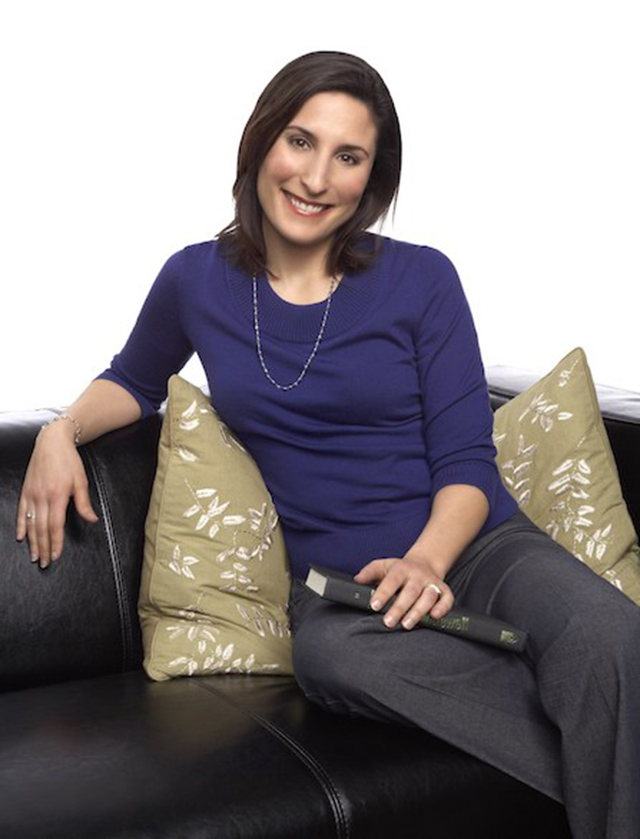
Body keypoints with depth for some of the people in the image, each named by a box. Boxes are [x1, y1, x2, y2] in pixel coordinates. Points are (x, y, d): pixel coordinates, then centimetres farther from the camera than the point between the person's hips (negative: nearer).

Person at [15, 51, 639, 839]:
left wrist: (424, 561, -21)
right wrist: (63, 429, 6)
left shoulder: (421, 279, 0)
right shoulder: (198, 280, 7)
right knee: (330, 655, -38)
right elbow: (134, 379, 27)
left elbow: (466, 464, -1)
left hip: (471, 545, -1)